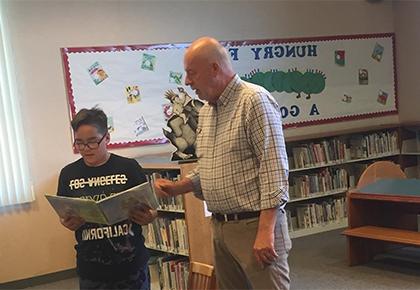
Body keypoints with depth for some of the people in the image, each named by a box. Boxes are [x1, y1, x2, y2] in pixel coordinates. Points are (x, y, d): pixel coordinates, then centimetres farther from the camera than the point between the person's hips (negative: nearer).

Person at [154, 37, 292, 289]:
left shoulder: (255, 100, -12)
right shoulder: (206, 111, 14)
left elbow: (274, 170, -17)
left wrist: (266, 231, -21)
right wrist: (176, 188, 7)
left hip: (255, 224, -8)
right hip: (221, 228, 8)